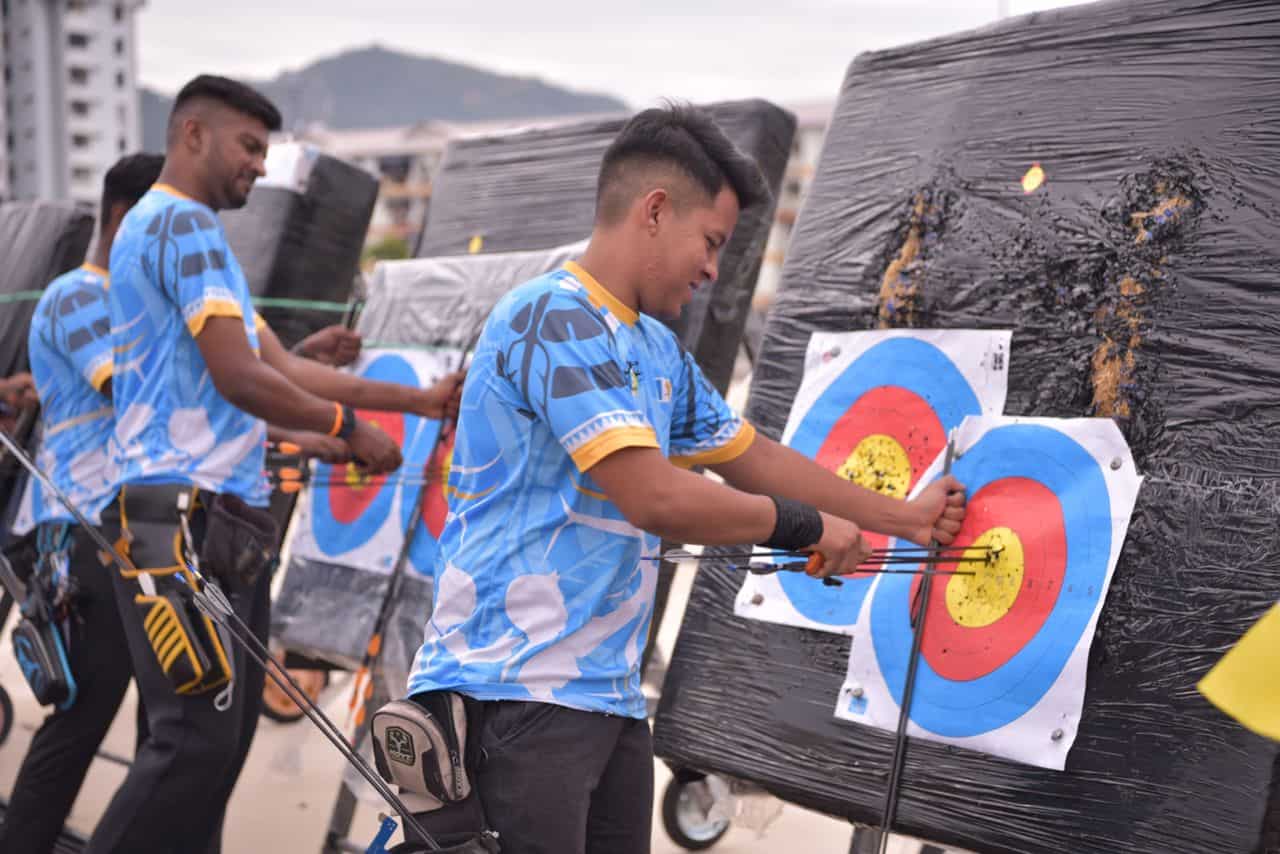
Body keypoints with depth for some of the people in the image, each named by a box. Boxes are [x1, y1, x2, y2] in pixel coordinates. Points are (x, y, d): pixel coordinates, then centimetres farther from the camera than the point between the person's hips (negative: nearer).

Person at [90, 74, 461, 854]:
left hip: (228, 523, 10)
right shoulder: (185, 223, -8)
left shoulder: (182, 228, 24)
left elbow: (283, 367, 21)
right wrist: (351, 427, -2)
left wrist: (419, 399, 17)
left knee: (227, 737, 9)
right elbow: (241, 379, -16)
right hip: (183, 517, -10)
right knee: (197, 739, -14)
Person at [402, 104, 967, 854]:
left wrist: (906, 519, 28)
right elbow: (656, 498, -22)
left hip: (611, 698, 9)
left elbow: (754, 456, 25)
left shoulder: (660, 351, 13)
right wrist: (804, 526, -7)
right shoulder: (555, 320, -15)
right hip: (517, 694, -9)